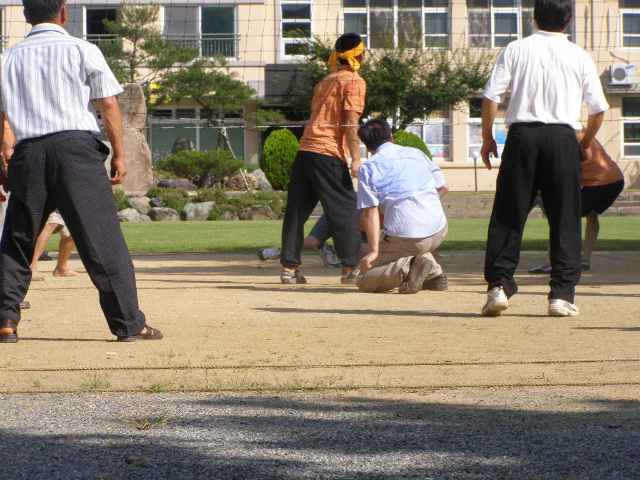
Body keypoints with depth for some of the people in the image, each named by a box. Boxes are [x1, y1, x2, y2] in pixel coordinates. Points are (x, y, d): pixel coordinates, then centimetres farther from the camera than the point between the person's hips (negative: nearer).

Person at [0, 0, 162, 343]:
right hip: (76, 147, -3)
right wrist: (119, 154, 5)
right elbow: (108, 103, 1)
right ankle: (129, 324, -3)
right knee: (103, 240, -3)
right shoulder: (82, 50, 6)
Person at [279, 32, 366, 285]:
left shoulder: (325, 81, 22)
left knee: (296, 210, 8)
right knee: (345, 211, -1)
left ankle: (289, 268, 9)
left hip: (305, 150, 7)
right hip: (329, 153, -7)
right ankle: (350, 268, -1)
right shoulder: (354, 82, -1)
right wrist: (355, 158, -14)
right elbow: (351, 121, -11)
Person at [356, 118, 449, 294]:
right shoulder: (416, 153, 18)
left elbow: (370, 212, -7)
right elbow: (443, 187, 16)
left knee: (364, 281, 6)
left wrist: (374, 251, -12)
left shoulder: (368, 167, 4)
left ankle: (408, 267, -19)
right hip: (439, 231, 6)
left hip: (406, 237, -5)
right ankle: (433, 273, 14)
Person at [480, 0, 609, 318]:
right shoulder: (579, 57, 5)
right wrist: (587, 143, 19)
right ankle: (562, 294, 1)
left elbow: (491, 96, -1)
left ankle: (498, 286, -1)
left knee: (508, 216, 5)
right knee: (565, 219, 4)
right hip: (563, 137, 0)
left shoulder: (516, 50, 5)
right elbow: (599, 108, 3)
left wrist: (487, 138, 9)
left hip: (522, 136, 1)